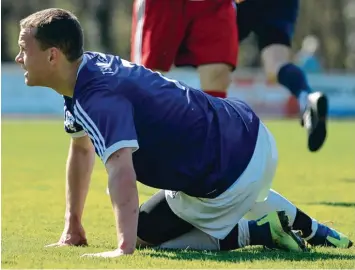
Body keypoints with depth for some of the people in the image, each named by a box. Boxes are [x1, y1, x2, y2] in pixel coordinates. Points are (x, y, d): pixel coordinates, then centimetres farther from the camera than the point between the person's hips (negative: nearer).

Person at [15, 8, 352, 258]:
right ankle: (309, 228, 42)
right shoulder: (88, 67, 5)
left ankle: (256, 233, 1)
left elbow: (121, 170, -41)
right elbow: (82, 148, 18)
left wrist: (125, 248, -49)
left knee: (145, 234, 6)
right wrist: (72, 227, 16)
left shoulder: (98, 98, -26)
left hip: (232, 179, -10)